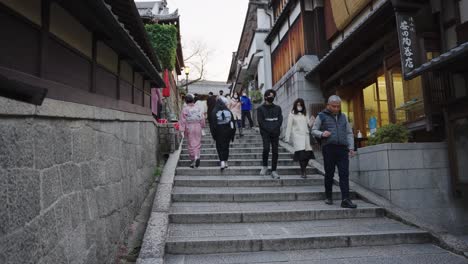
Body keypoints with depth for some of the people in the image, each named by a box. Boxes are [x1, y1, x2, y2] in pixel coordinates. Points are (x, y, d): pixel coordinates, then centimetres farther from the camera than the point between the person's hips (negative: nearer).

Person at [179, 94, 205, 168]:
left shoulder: (184, 109, -7)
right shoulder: (198, 108, 1)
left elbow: (182, 121, -8)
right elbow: (202, 119, 6)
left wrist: (182, 130, -7)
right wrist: (202, 127, 20)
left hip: (189, 129, -1)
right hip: (197, 128, 1)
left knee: (191, 144, 6)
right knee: (197, 143, 8)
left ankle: (193, 160, 10)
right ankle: (197, 156, -15)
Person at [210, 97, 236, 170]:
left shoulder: (214, 112, -7)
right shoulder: (228, 111, 0)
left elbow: (212, 125, -8)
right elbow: (232, 123, 4)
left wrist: (214, 134, 0)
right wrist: (232, 134, 11)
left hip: (219, 133, -3)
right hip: (227, 133, 3)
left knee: (220, 147, 2)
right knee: (226, 146, 14)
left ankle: (222, 161, -15)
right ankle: (225, 162, 18)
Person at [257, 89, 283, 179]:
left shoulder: (277, 108, 16)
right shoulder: (261, 109, 6)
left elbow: (280, 120, 7)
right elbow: (261, 122, -2)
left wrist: (274, 129, -8)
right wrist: (269, 130, -12)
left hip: (275, 132, 3)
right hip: (265, 132, -3)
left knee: (275, 151, 0)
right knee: (266, 148, -20)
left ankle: (274, 171, 5)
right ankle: (265, 166, 1)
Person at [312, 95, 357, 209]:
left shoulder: (343, 117, 19)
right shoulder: (322, 116, 8)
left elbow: (349, 133, 21)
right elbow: (314, 130, 8)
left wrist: (351, 147, 10)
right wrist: (322, 134, -13)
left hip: (342, 148, 3)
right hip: (329, 148, -3)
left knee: (344, 174, -6)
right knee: (329, 174, 3)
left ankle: (345, 200, -8)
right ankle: (328, 197, 19)